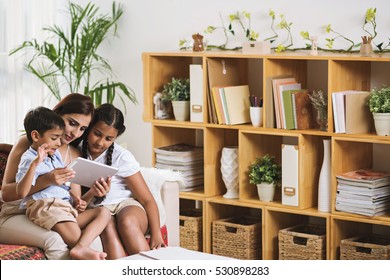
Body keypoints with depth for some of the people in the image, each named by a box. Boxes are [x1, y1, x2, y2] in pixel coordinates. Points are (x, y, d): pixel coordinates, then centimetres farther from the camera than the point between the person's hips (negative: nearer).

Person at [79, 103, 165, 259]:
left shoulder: (122, 157, -3)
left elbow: (147, 200, -4)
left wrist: (156, 234, -17)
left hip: (126, 205, -1)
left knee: (127, 222, -37)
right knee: (107, 228, -35)